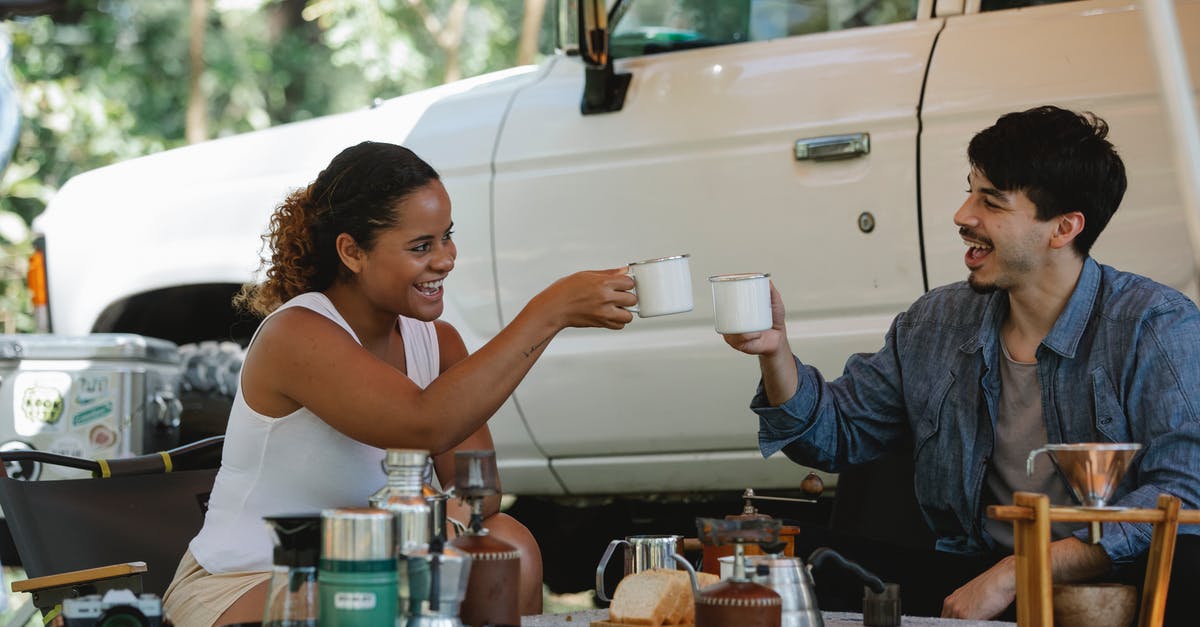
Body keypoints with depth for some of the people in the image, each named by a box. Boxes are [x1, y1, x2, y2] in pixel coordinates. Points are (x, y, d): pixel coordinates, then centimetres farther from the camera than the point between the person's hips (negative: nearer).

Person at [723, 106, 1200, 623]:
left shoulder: (1157, 327, -8)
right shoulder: (935, 325, 11)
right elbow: (837, 433, 21)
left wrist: (1014, 575, -24)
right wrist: (775, 352, -1)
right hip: (969, 575, 4)